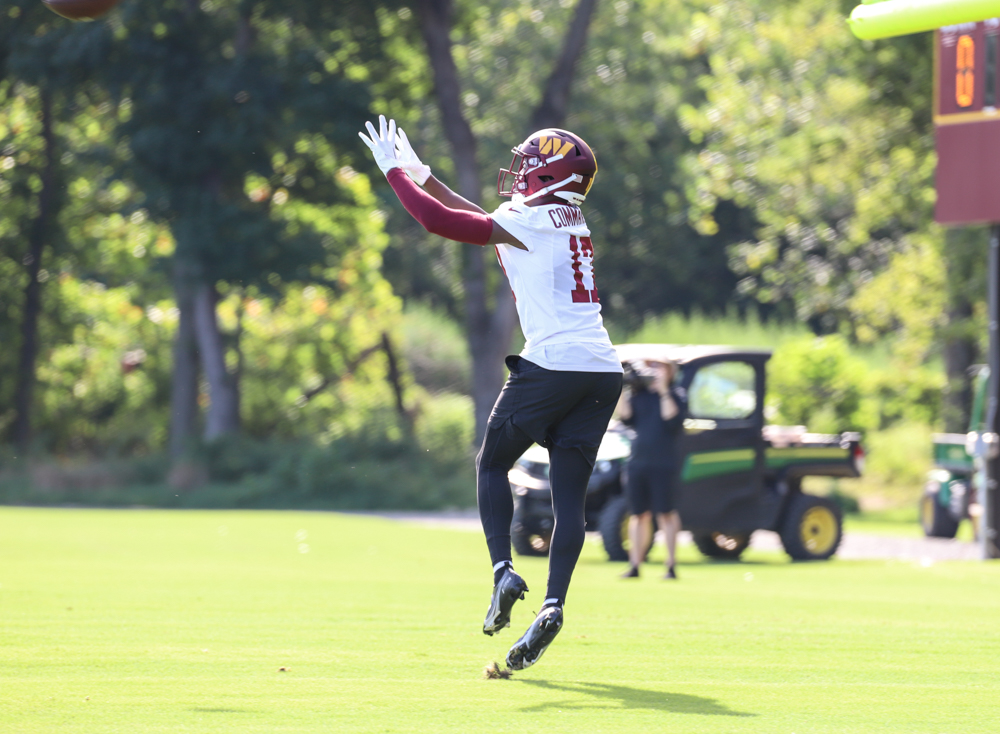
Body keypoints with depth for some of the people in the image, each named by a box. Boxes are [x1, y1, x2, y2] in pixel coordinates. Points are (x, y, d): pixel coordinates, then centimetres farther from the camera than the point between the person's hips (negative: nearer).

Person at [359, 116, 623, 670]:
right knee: (570, 494, 3)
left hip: (552, 364, -7)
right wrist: (421, 175, 34)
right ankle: (553, 604, -10)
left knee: (492, 463, 14)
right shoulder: (568, 223, 20)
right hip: (602, 370, 7)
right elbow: (484, 223, 32)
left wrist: (394, 171, 6)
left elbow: (439, 221, -7)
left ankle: (503, 572, -1)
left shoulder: (528, 221, -5)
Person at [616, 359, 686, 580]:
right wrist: (624, 391, -4)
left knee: (666, 513, -3)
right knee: (638, 514, 5)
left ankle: (671, 566, 0)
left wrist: (664, 392, -17)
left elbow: (673, 420, -14)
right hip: (637, 461, 4)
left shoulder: (676, 395, 2)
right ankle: (634, 566, 8)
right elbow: (626, 418, 3)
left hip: (663, 463, -4)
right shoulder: (638, 393, 13)